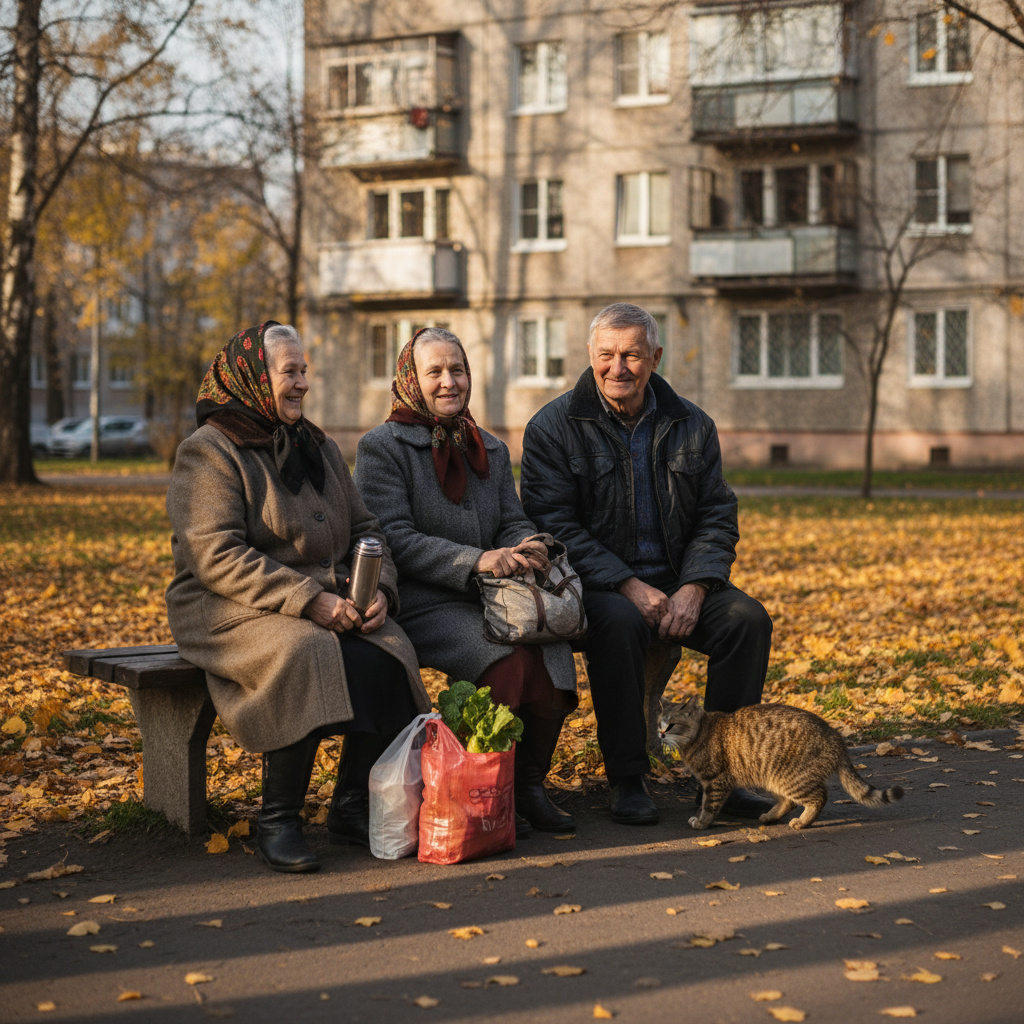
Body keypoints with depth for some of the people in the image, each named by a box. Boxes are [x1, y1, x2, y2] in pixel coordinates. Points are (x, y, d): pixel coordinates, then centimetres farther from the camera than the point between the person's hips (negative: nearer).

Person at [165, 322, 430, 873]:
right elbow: (216, 557, -15)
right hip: (233, 610, -6)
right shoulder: (208, 452, -3)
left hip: (329, 605, 6)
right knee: (310, 658, -36)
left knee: (389, 656, -25)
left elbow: (364, 529, 19)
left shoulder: (318, 447, 20)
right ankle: (277, 821, -22)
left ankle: (353, 806, -11)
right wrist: (308, 599, -22)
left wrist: (379, 588, -4)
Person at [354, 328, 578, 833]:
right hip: (418, 602, -5)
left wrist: (526, 548, -13)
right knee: (510, 659, -31)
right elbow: (393, 538, -10)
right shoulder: (381, 447, 0)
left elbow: (513, 522, 14)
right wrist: (475, 560, -21)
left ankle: (529, 782, -10)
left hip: (489, 599, 6)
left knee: (554, 652, -25)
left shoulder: (491, 449, 21)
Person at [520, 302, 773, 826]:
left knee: (748, 618, -21)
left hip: (678, 583, 4)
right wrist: (629, 587, -21)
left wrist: (694, 588, -12)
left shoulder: (692, 425, 9)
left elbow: (717, 517, 7)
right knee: (620, 623, -36)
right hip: (596, 587, -4)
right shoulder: (553, 427, -3)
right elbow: (553, 524, -11)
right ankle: (625, 778, -21)